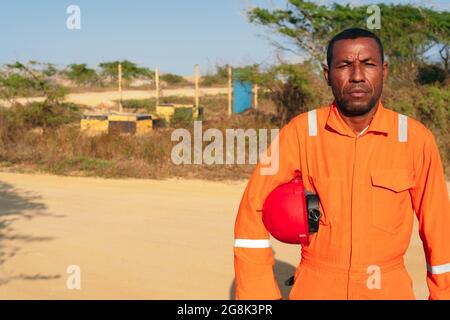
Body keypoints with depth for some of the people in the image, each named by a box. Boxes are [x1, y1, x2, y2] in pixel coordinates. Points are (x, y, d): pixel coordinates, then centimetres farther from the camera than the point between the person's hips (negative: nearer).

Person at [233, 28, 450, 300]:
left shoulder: (416, 138, -10)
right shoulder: (301, 132, -11)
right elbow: (254, 211, -8)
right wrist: (259, 293, -11)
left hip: (390, 289, 1)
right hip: (315, 288, 0)